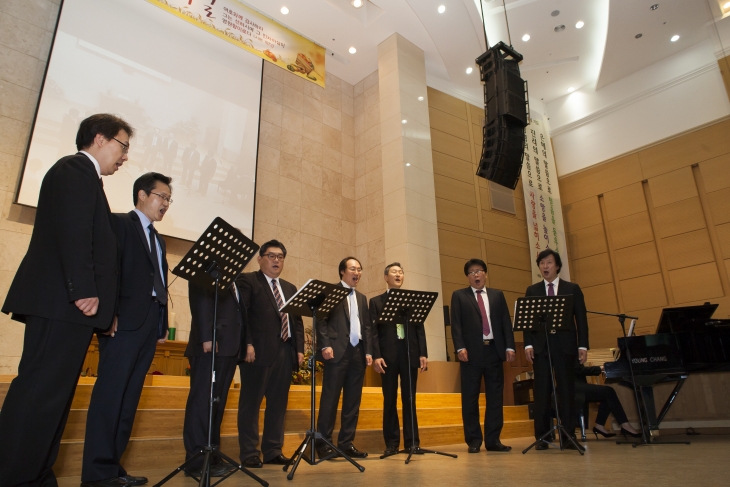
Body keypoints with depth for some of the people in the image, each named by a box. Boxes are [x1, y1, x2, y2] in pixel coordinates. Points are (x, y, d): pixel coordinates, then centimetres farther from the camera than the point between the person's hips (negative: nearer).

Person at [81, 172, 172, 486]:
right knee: (110, 393, -7)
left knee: (129, 398, 8)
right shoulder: (119, 223, 3)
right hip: (125, 320, -8)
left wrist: (163, 324, 13)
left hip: (149, 324, 8)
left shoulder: (158, 240, 25)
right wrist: (110, 313, -18)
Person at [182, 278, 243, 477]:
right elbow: (200, 302, -10)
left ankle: (211, 456, 11)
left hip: (229, 345, 8)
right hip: (210, 343, -8)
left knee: (218, 402, 7)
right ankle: (197, 461, -3)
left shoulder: (232, 280, 24)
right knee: (202, 400, -6)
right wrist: (206, 337, -21)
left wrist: (244, 344, 9)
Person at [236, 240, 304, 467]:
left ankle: (273, 451, 17)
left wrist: (299, 348, 7)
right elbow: (240, 314, -7)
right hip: (259, 351, -6)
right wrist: (247, 344, -16)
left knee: (278, 403, 8)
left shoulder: (290, 288, 21)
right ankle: (249, 453, 10)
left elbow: (298, 321, 17)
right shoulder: (247, 280, 3)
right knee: (251, 402, 1)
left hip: (285, 352, 6)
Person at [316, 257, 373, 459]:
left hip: (358, 352, 6)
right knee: (330, 398, -3)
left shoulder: (362, 298, 22)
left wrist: (368, 351, 8)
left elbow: (367, 326, 17)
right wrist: (325, 345, -15)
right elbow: (321, 319, -5)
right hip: (338, 351, -6)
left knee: (353, 401, 6)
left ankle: (346, 443, 13)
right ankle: (324, 443, 5)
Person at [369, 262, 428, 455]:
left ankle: (412, 441, 13)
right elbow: (373, 331, 1)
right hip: (388, 355, -1)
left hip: (410, 353, 1)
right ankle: (391, 443, 12)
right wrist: (376, 356, -10)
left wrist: (423, 353, 0)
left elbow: (420, 329, 9)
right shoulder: (376, 301, 8)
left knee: (409, 399, 6)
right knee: (390, 400, 5)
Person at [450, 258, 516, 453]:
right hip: (471, 351, -3)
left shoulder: (497, 295, 16)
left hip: (494, 349, 3)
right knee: (470, 398, 1)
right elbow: (456, 324, -1)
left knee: (495, 396, 5)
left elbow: (506, 322, 10)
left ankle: (493, 439, 14)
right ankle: (473, 440, 10)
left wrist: (509, 346, -1)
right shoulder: (459, 296, 7)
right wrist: (460, 347, -12)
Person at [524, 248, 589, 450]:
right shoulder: (532, 291, 11)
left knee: (567, 390, 2)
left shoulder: (572, 288, 10)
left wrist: (583, 345, -2)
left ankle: (569, 436, 11)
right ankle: (542, 436, 6)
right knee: (542, 391, 0)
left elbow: (581, 318, 6)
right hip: (541, 345, 0)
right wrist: (528, 344, -6)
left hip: (565, 344, 0)